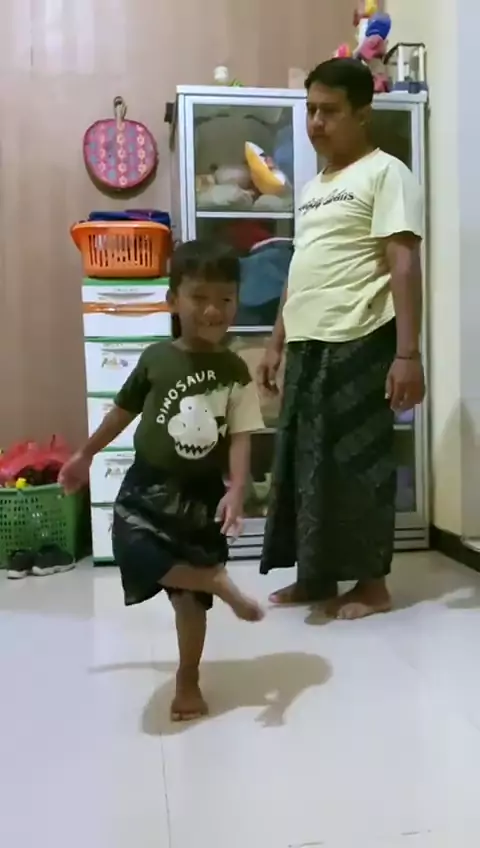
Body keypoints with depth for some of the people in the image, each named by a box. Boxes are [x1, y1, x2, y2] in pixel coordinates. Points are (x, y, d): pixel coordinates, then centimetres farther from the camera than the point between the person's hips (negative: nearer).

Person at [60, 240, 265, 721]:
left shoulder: (235, 371, -4)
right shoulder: (156, 359, -3)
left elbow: (240, 436, -8)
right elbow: (123, 410, 9)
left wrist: (236, 490, -23)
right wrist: (85, 456, 19)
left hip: (202, 494, 0)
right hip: (147, 486, 0)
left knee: (190, 594, 8)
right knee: (135, 553, -28)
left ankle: (188, 682, 29)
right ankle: (221, 584, -8)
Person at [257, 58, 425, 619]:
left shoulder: (385, 174, -3)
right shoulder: (313, 187, 21)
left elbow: (405, 265, -13)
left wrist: (408, 353, -20)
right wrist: (276, 344, 19)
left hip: (358, 345, -8)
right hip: (308, 346, 8)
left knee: (357, 462, -1)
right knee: (304, 462, 10)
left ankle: (372, 584, 14)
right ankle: (316, 577, 24)